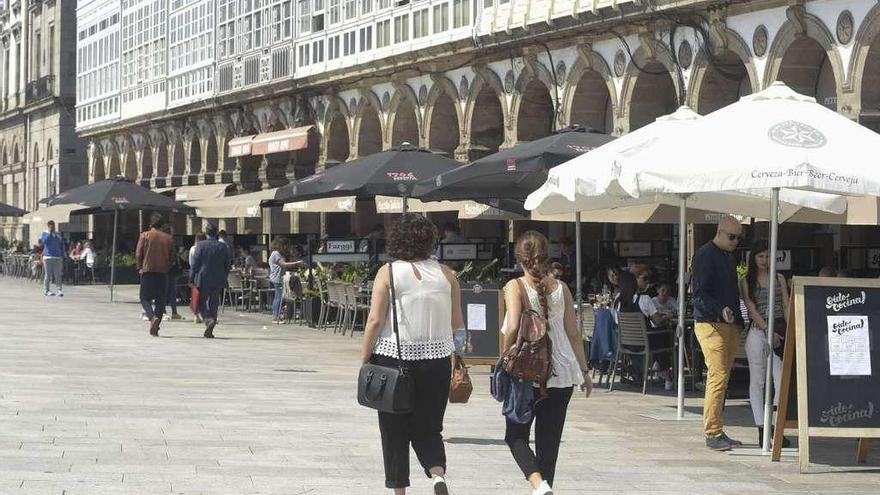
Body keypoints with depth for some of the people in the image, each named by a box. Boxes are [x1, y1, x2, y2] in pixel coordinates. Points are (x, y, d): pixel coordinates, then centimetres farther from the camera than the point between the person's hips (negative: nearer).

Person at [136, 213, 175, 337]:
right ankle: (155, 329, 3)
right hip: (163, 272, 2)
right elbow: (172, 257, 7)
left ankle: (152, 317, -22)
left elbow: (138, 254, -3)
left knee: (145, 298, 6)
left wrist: (140, 267, 9)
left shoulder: (144, 236, -1)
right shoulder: (168, 238, 6)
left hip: (148, 271, -2)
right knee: (160, 300, 6)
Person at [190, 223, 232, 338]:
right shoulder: (223, 247, 1)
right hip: (218, 281, 3)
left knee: (202, 304, 7)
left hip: (203, 280, -3)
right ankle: (209, 331, 10)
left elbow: (195, 263, -7)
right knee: (213, 305, 11)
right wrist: (223, 278, 17)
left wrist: (192, 278, 1)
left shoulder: (200, 245, -8)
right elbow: (227, 265, 6)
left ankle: (209, 320, -21)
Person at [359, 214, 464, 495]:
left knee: (395, 430, 11)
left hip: (394, 357, -2)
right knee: (428, 429, 11)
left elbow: (375, 321, -9)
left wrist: (364, 360, -2)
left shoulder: (388, 273, -5)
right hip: (436, 359, 2)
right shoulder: (445, 274, 2)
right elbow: (457, 323, 7)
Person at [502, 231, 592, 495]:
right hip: (561, 374, 3)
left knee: (516, 435, 7)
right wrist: (584, 370, 15)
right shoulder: (561, 288, 4)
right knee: (549, 439, 13)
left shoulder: (515, 286, -7)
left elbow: (513, 327, -19)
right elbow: (573, 333, 7)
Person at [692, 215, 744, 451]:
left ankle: (715, 430, 13)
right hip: (711, 325, -9)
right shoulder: (705, 255, -7)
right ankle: (712, 433, -13)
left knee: (723, 378, 8)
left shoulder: (728, 256, 21)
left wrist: (738, 319, 18)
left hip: (730, 325, 9)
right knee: (718, 377, -14)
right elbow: (699, 294, -14)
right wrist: (720, 311, -27)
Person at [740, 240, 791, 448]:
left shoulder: (779, 278, 13)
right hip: (757, 332, -2)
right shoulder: (746, 282, 5)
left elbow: (786, 307, 9)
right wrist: (768, 331, -14)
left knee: (782, 380, -10)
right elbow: (752, 309, -4)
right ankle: (761, 429, 2)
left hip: (779, 331, 2)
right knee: (757, 381, 0)